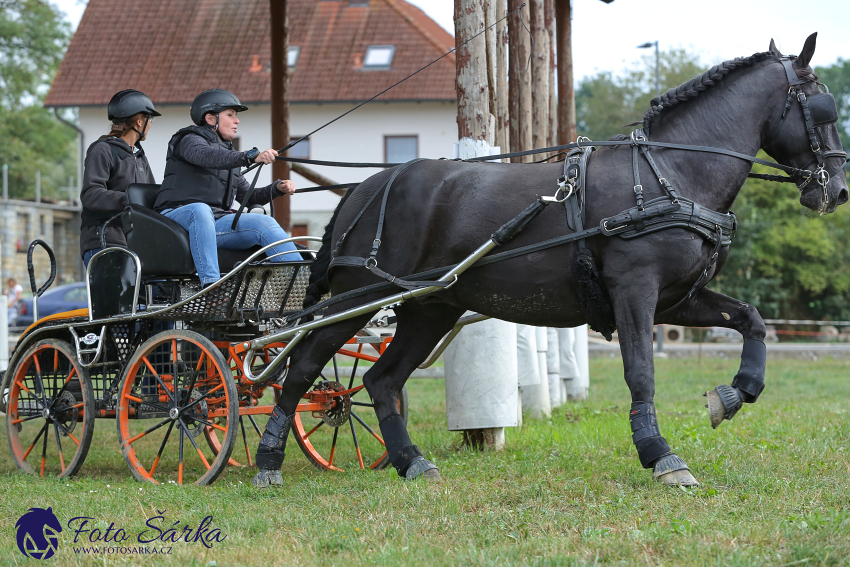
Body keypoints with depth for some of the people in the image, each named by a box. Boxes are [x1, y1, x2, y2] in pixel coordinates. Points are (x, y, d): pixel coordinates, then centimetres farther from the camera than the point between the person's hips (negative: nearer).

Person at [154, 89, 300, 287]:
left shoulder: (228, 152, 27)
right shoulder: (189, 141, 2)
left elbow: (246, 195, 27)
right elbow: (209, 157, -23)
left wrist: (277, 189, 7)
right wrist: (251, 157, -38)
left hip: (216, 222, 7)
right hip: (179, 217, -7)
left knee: (265, 223, -16)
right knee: (200, 210, -41)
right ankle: (211, 284, -53)